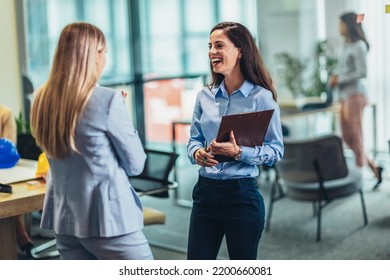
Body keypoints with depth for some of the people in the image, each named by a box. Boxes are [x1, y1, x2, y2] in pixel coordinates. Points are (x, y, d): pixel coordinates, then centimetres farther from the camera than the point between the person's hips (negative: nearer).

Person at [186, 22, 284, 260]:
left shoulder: (261, 97, -8)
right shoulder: (205, 96, 7)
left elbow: (276, 150, -8)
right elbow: (194, 139, 13)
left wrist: (239, 152, -23)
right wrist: (197, 153, -10)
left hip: (242, 194, -4)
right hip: (205, 192, 5)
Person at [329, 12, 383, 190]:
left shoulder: (359, 45, -8)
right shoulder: (346, 45, 15)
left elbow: (362, 72, -14)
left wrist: (340, 80, -12)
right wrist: (335, 77, 2)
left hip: (355, 94, -8)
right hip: (345, 95, 9)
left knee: (355, 137, -5)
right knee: (347, 138, 8)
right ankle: (374, 168, 18)